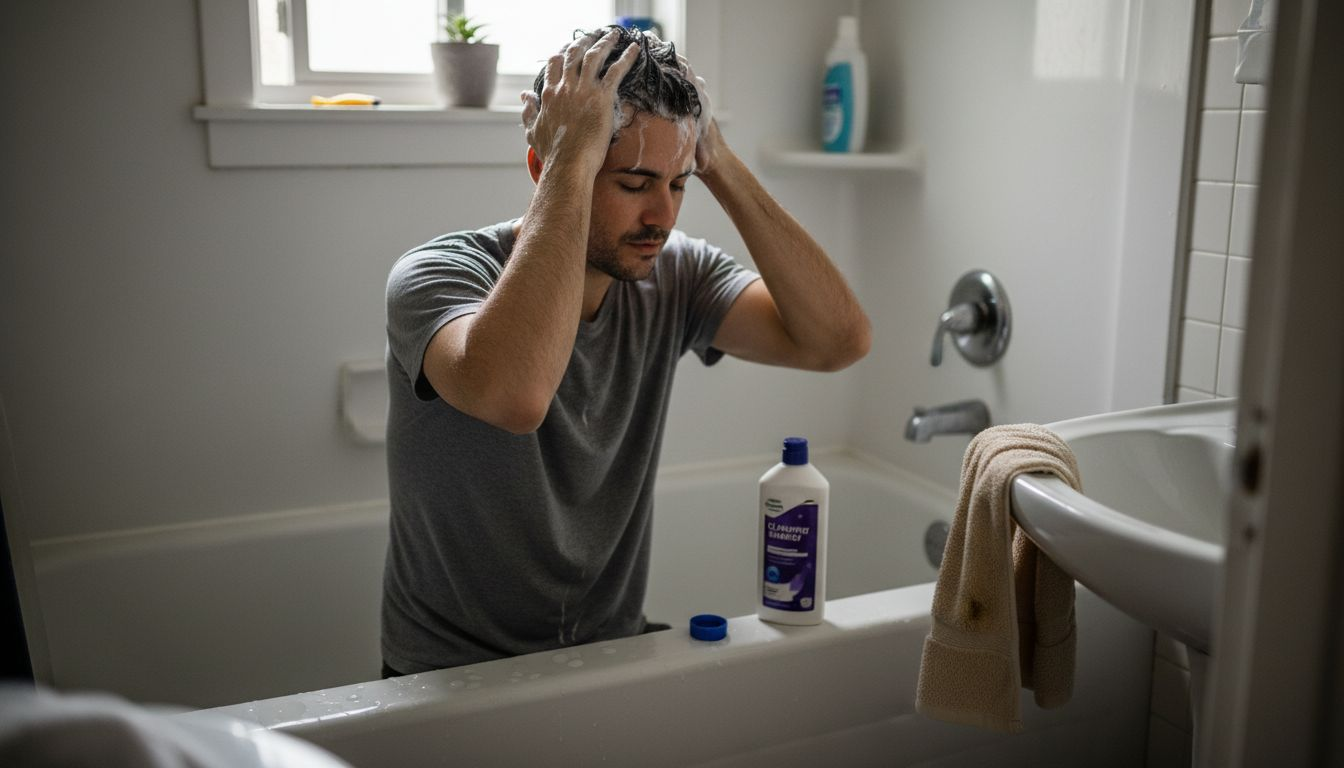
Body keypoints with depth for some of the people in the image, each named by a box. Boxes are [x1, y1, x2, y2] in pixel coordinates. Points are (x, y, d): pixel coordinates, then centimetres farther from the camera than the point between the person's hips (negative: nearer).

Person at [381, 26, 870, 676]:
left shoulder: (672, 275, -3)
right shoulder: (435, 275, -17)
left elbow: (839, 339, -14)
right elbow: (514, 395, -40)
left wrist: (718, 163, -15)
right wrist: (572, 163, -32)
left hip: (615, 650, 5)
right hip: (453, 676, -4)